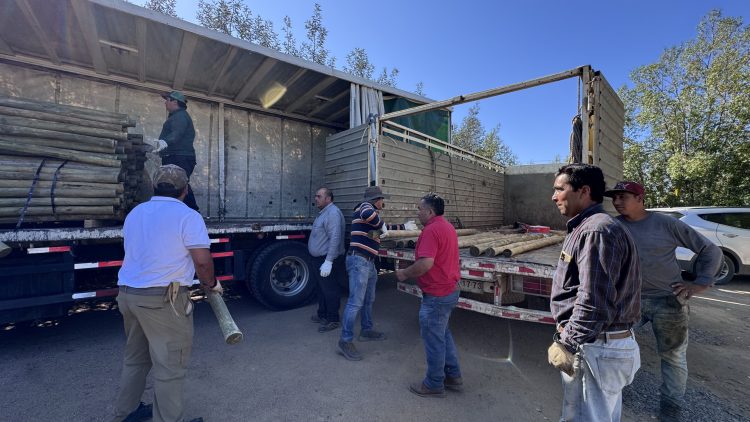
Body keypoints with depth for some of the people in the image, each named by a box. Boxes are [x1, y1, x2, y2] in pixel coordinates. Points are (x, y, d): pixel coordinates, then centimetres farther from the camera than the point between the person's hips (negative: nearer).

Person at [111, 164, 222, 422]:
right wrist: (211, 284, 1)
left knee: (135, 357, 25)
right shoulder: (187, 216, -13)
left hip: (127, 294, 8)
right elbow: (202, 261, -17)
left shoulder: (135, 213, 12)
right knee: (169, 365, 5)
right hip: (163, 300, -8)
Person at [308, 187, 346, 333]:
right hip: (320, 258, 11)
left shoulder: (333, 213, -19)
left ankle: (332, 320, 13)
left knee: (330, 290, 0)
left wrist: (328, 261, -30)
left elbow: (335, 238, -28)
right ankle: (322, 314, 36)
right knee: (322, 288, 21)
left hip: (328, 259, -11)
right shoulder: (324, 213, 16)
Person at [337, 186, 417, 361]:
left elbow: (385, 227, 30)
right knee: (355, 302, -8)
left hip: (369, 262, 11)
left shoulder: (372, 212, 20)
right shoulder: (365, 207, -9)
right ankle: (345, 341, 0)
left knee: (369, 300, 20)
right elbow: (368, 215, -34)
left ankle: (366, 330, 34)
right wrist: (382, 226, -18)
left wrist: (404, 227, 35)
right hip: (359, 260, -11)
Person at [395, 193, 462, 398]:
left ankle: (434, 384, 25)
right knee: (443, 334, 24)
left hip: (436, 295, -10)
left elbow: (425, 263, -31)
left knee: (433, 339, 7)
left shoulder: (431, 230, -23)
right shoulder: (447, 227, 9)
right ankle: (453, 376, 36)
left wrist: (405, 273, -16)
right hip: (450, 289, 10)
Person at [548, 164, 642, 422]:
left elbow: (594, 302, -25)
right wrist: (570, 338, 20)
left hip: (594, 348, -10)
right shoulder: (587, 228, 12)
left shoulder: (597, 231, -21)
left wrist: (567, 343, -17)